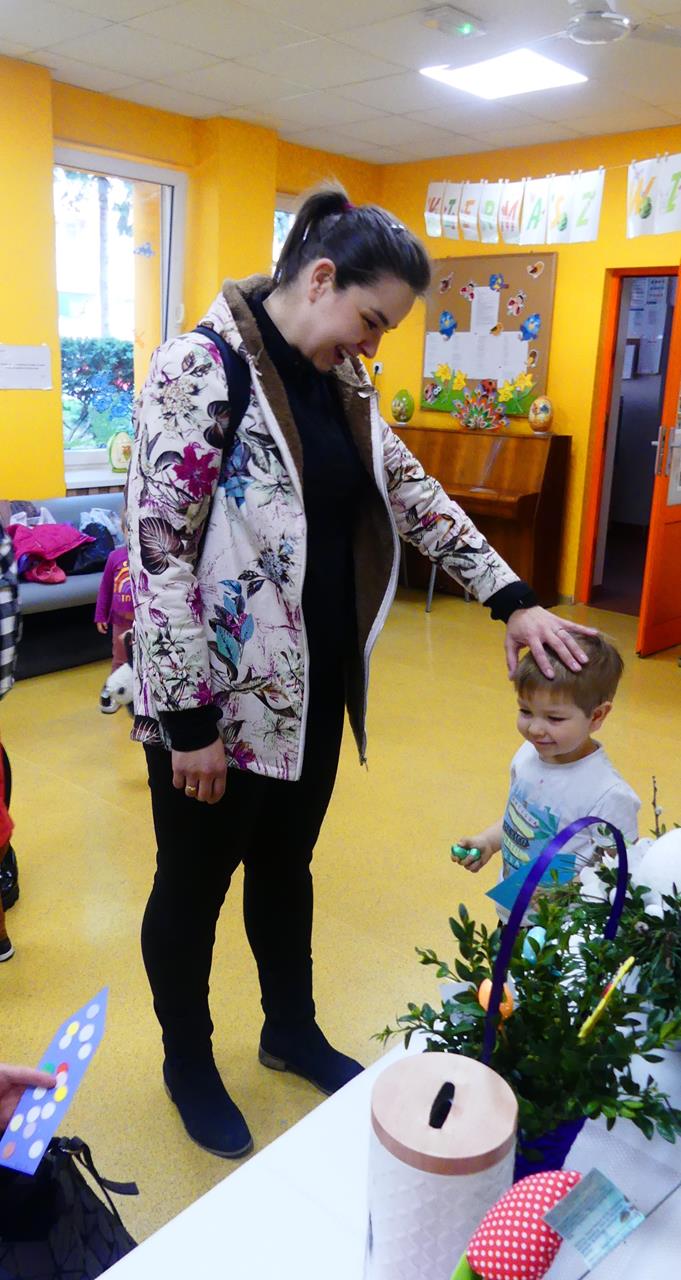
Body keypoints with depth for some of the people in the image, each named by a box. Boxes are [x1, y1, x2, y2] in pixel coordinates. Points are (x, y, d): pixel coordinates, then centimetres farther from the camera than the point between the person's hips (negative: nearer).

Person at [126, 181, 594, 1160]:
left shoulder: (343, 383, 7)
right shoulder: (201, 369, -17)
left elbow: (413, 494, 11)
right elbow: (159, 549, -20)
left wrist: (514, 599, 3)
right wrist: (190, 720, -19)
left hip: (314, 683, 7)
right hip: (218, 697, -7)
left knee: (287, 864, 23)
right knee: (195, 884, 14)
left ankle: (291, 1031, 46)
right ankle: (188, 1064, 39)